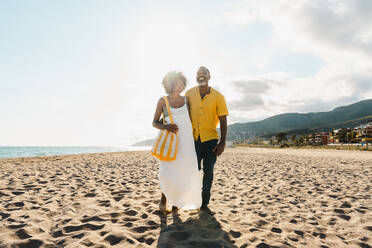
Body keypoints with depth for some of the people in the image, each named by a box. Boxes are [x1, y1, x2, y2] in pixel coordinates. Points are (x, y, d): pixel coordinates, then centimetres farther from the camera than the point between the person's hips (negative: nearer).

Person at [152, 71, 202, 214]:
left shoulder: (186, 100, 8)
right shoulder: (163, 101, 1)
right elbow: (154, 122, 3)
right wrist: (166, 126, -17)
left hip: (186, 141, 3)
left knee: (183, 173, 0)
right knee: (168, 172, -10)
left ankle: (175, 203, 18)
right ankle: (164, 200, 15)